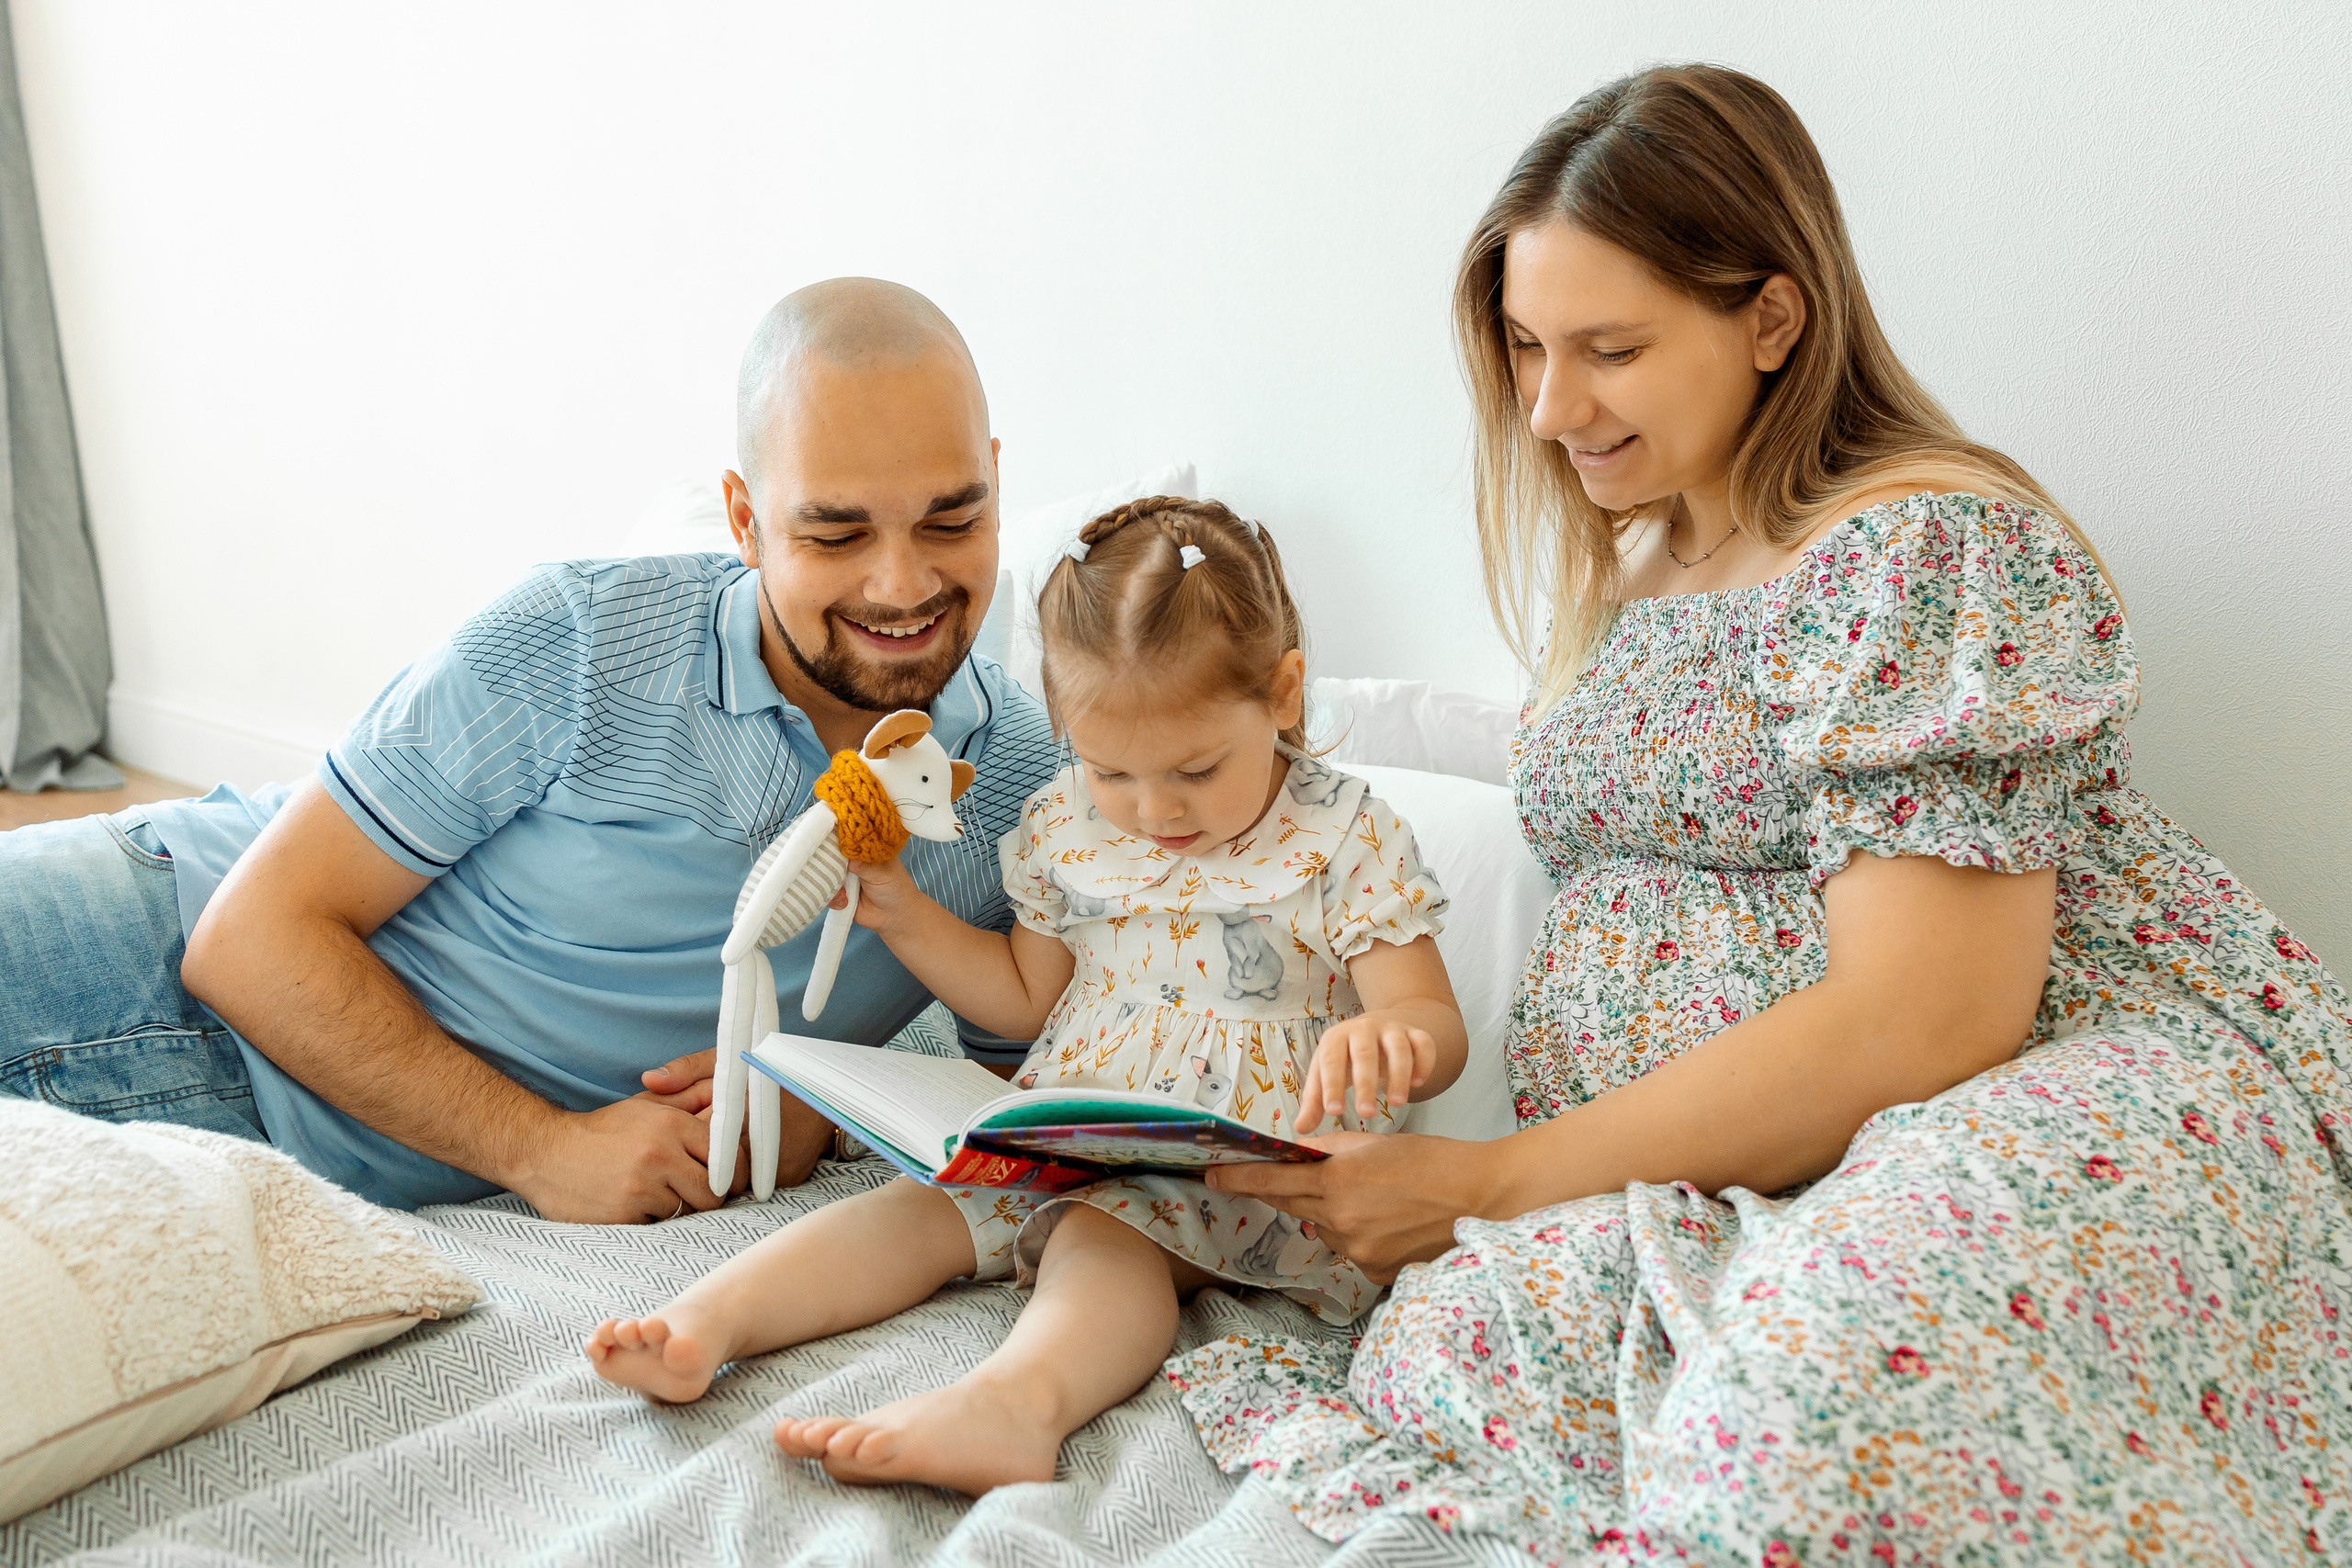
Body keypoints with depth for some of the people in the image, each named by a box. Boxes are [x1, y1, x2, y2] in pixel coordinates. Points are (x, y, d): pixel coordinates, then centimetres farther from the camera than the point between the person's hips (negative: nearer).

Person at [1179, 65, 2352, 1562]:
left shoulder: (1928, 543, -9)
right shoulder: (1632, 568, 18)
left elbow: (1924, 1020, -20)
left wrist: (1485, 1180, -16)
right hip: (1708, 1171, 7)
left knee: (1814, 1392, -40)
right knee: (1450, 1337, -26)